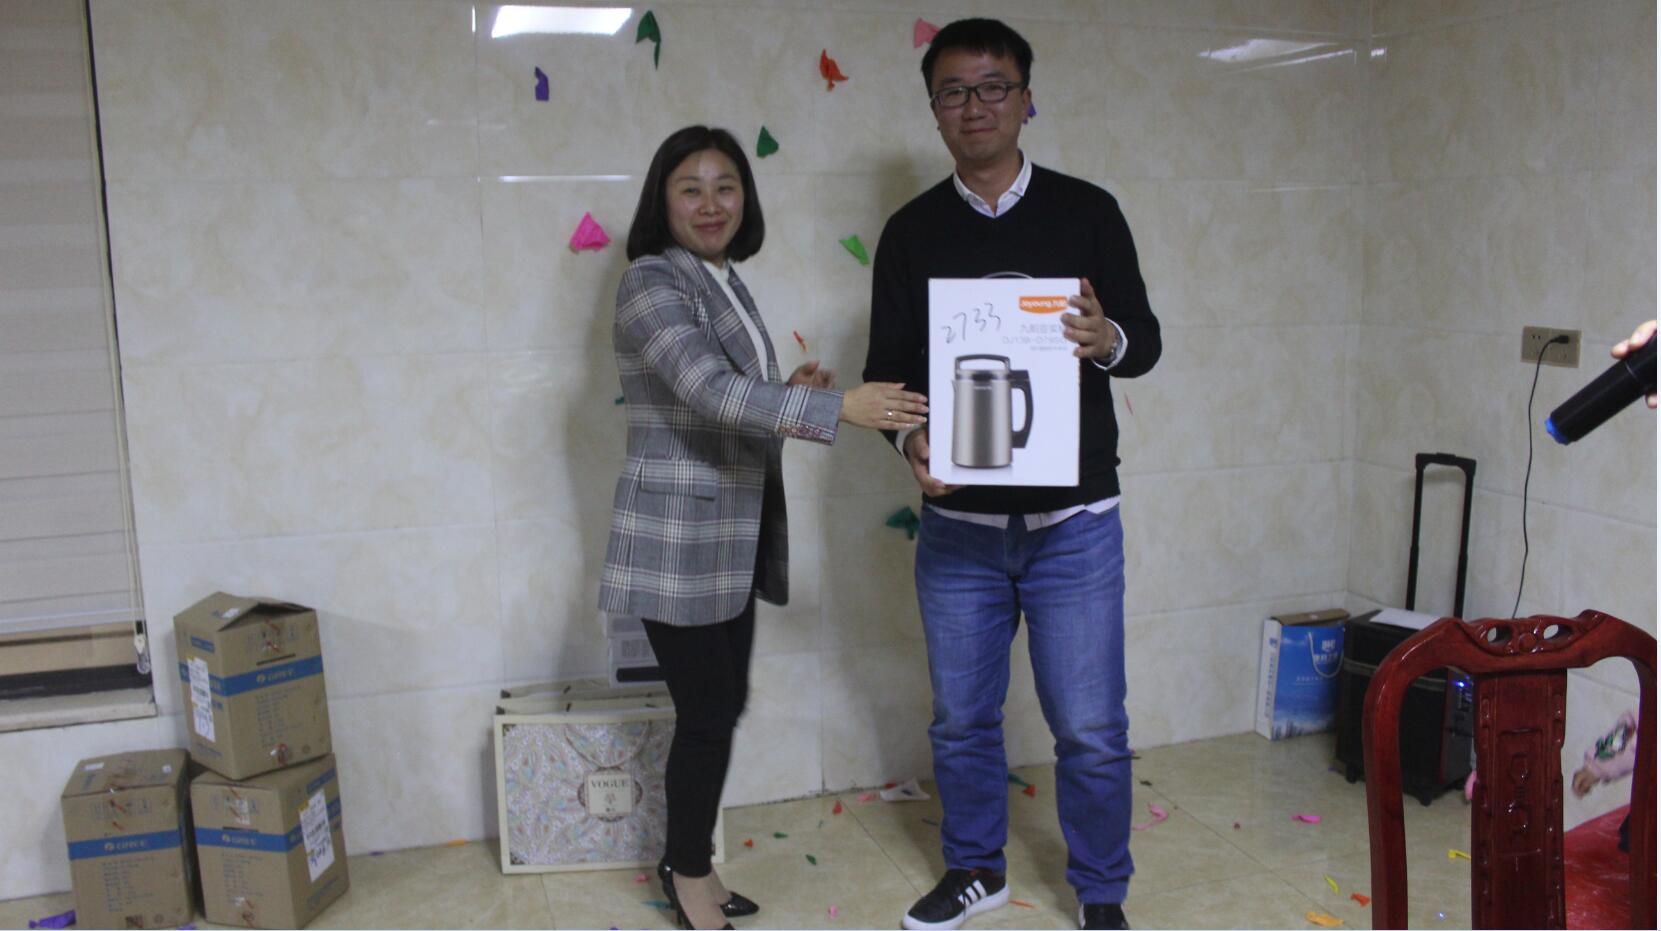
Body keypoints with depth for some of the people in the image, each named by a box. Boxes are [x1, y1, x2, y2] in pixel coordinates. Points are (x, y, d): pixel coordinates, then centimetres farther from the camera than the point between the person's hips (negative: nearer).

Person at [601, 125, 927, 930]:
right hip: (677, 541, -8)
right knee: (708, 712, 0)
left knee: (723, 705, 14)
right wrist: (835, 407, -36)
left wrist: (789, 392, 1)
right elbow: (708, 389, -29)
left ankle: (688, 864, 30)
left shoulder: (727, 282, 12)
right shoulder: (652, 284, -14)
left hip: (732, 538, 8)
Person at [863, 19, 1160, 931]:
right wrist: (910, 438, -17)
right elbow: (888, 367, 4)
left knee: (1090, 729, 5)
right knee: (962, 718, 14)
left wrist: (1108, 338, -20)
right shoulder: (911, 232, 4)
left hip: (1074, 521, -1)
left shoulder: (1086, 212, 1)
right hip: (957, 524, 2)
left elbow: (1146, 338, 4)